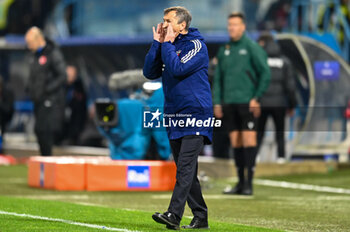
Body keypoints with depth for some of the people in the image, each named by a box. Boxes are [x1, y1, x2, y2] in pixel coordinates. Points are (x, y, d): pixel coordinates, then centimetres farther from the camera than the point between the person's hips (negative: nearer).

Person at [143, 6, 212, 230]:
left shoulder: (196, 45, -7)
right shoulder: (168, 46, 15)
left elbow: (177, 68, -20)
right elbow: (150, 72, 6)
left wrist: (168, 43, -10)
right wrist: (157, 43, 0)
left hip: (195, 115, -8)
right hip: (173, 117, 8)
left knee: (185, 167, -16)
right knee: (185, 170, 9)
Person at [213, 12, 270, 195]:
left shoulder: (252, 48, -3)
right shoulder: (223, 50, 13)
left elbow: (265, 74, -6)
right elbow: (218, 78, 16)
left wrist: (256, 98, -10)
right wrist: (217, 102, 8)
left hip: (247, 102, -5)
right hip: (229, 103, 5)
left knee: (248, 140, -7)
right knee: (235, 143, 6)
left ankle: (249, 183, -6)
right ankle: (240, 182, 11)